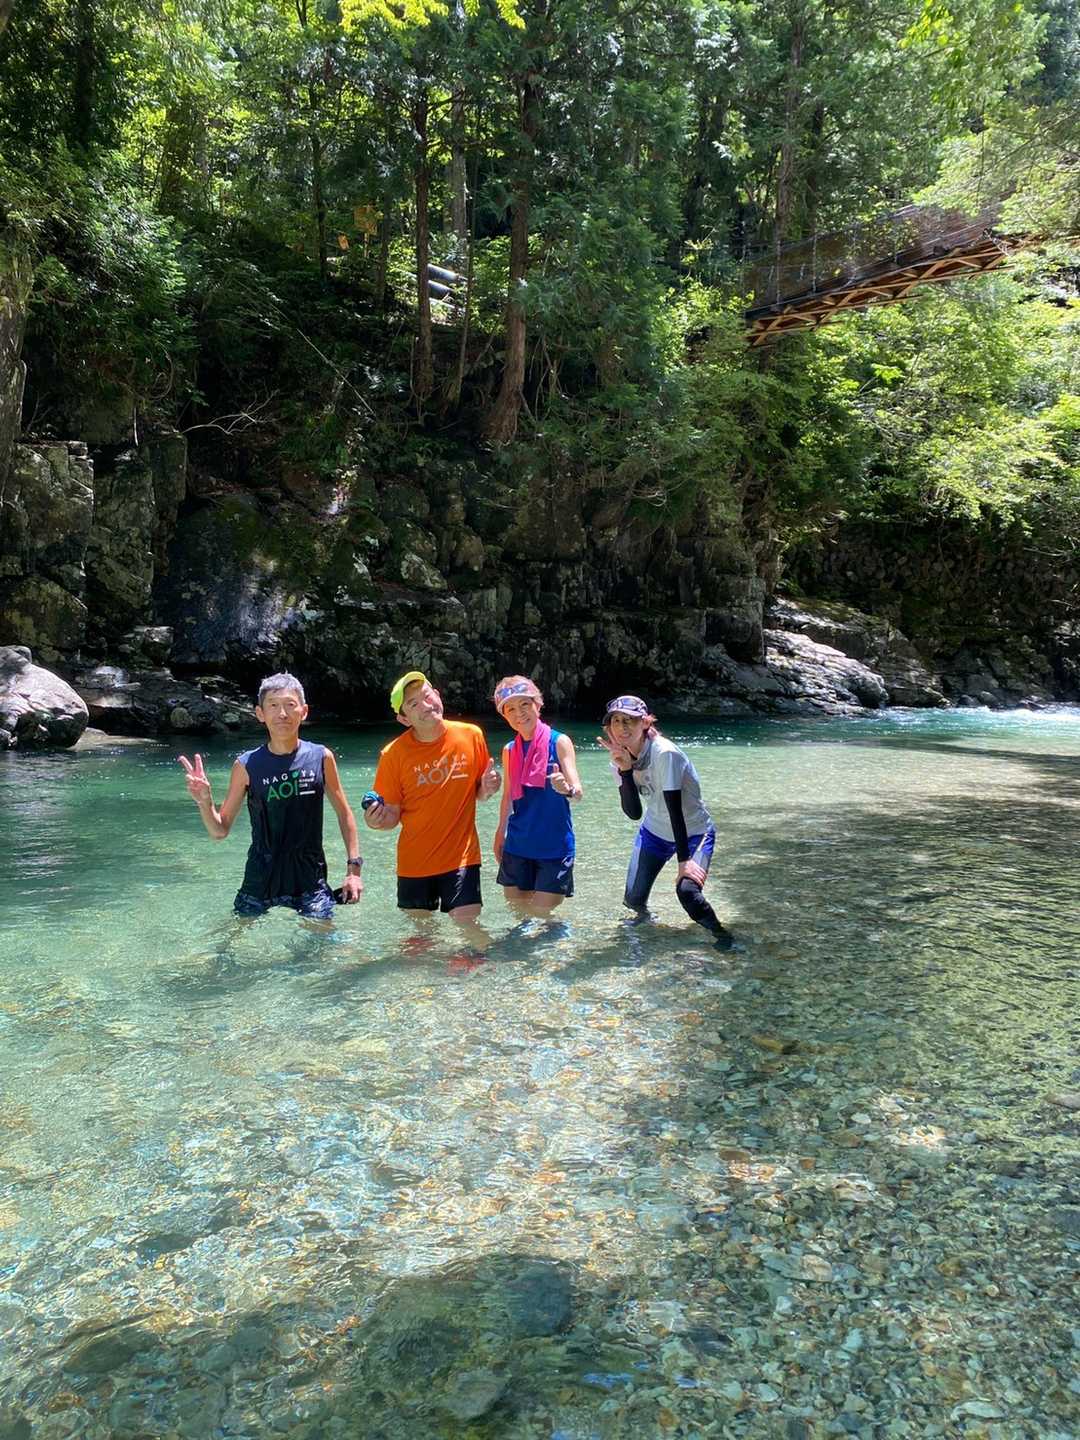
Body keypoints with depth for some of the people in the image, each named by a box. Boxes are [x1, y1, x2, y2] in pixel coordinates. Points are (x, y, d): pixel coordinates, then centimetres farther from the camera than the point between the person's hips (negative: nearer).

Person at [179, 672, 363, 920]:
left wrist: (354, 867, 2)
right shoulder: (247, 765, -6)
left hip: (310, 877, 0)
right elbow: (219, 831, 0)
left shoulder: (321, 757, -5)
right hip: (260, 876, 1)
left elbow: (344, 813, 7)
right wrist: (204, 801, -19)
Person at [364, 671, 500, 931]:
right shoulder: (394, 754, -9)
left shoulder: (471, 735, -5)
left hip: (461, 856, 0)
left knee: (468, 924, -9)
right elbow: (392, 816, -2)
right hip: (414, 863, 1)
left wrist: (487, 789, -13)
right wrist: (376, 820, -24)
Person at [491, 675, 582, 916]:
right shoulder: (509, 751, 5)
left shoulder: (559, 742, -8)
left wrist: (566, 789, -37)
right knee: (516, 910, 9)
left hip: (554, 844, -4)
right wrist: (500, 833, 18)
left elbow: (577, 791, -16)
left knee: (542, 914, -4)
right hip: (518, 844, 4)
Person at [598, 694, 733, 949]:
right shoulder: (624, 757, -9)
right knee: (633, 898, 0)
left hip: (693, 832, -5)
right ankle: (643, 914, 38)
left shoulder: (664, 753, -28)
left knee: (687, 891, -27)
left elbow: (675, 808, -29)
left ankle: (720, 934, 1)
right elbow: (634, 813, -17)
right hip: (654, 832, 6)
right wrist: (625, 770, -29)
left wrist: (684, 860, -30)